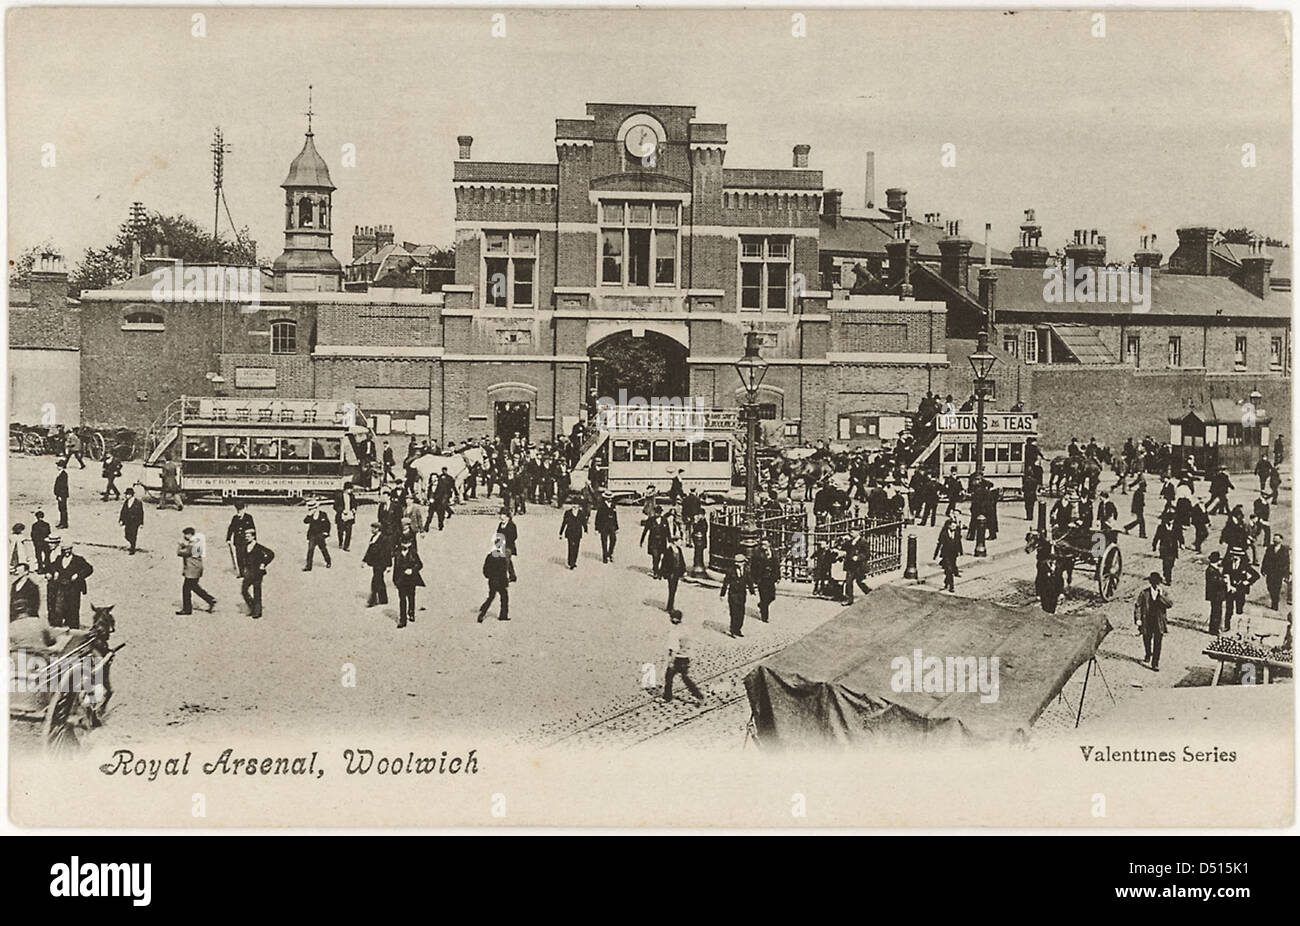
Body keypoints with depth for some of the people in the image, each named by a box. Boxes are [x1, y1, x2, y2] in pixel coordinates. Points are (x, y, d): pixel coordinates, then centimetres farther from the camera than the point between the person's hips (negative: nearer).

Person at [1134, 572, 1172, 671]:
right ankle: (1148, 655, 46)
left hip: (1159, 621, -1)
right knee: (1147, 639, 15)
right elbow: (1137, 605, 1)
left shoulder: (1164, 592, -3)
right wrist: (1138, 618, -6)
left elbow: (1170, 604, -15)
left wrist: (1161, 595, -23)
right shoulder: (1144, 593, -4)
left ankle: (1155, 663, 2)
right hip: (1147, 620, 1)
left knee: (1158, 643, -4)